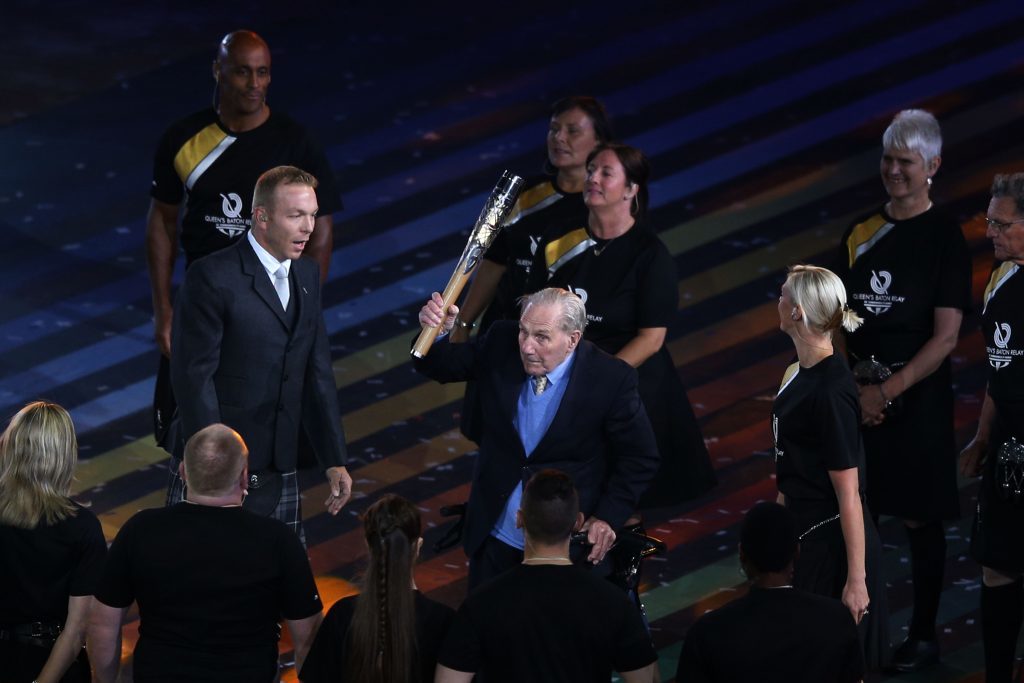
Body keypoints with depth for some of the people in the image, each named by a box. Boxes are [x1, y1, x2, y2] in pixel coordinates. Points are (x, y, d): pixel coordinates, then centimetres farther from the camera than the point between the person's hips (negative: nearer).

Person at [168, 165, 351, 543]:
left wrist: (334, 460, 9)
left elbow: (317, 372, 14)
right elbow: (194, 375, -15)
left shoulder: (307, 276, 11)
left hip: (279, 474, 6)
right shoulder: (212, 277, -11)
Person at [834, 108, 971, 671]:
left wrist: (888, 391, -16)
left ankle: (924, 636, 11)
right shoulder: (861, 234, 8)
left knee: (920, 517, 2)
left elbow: (946, 336, -10)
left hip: (917, 393, -4)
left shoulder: (944, 238, -5)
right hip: (857, 391, 4)